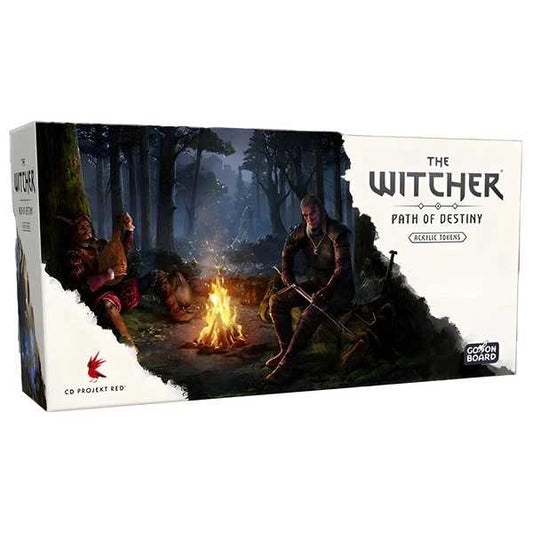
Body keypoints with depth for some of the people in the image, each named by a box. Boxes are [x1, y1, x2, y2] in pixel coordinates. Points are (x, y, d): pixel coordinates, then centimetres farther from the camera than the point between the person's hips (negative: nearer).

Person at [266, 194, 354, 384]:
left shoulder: (338, 232, -17)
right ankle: (285, 350, -3)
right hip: (316, 282, 7)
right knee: (276, 301, -10)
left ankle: (286, 365, -30)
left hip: (339, 287, -7)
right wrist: (289, 280, 14)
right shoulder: (302, 232, 2)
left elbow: (343, 267, -24)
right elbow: (287, 250, 22)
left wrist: (326, 291, -34)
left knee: (310, 315, -34)